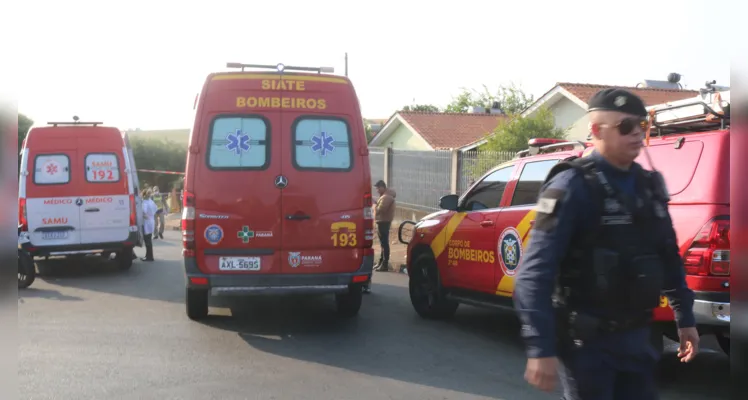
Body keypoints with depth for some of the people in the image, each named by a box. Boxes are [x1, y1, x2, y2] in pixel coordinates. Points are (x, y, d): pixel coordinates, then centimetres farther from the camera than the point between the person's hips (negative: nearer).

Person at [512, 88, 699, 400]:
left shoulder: (649, 185, 8)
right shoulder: (573, 185, -15)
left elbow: (669, 258, 19)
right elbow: (534, 272, -21)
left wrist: (685, 318, 19)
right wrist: (541, 348, -26)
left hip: (636, 337, 7)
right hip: (587, 341, -7)